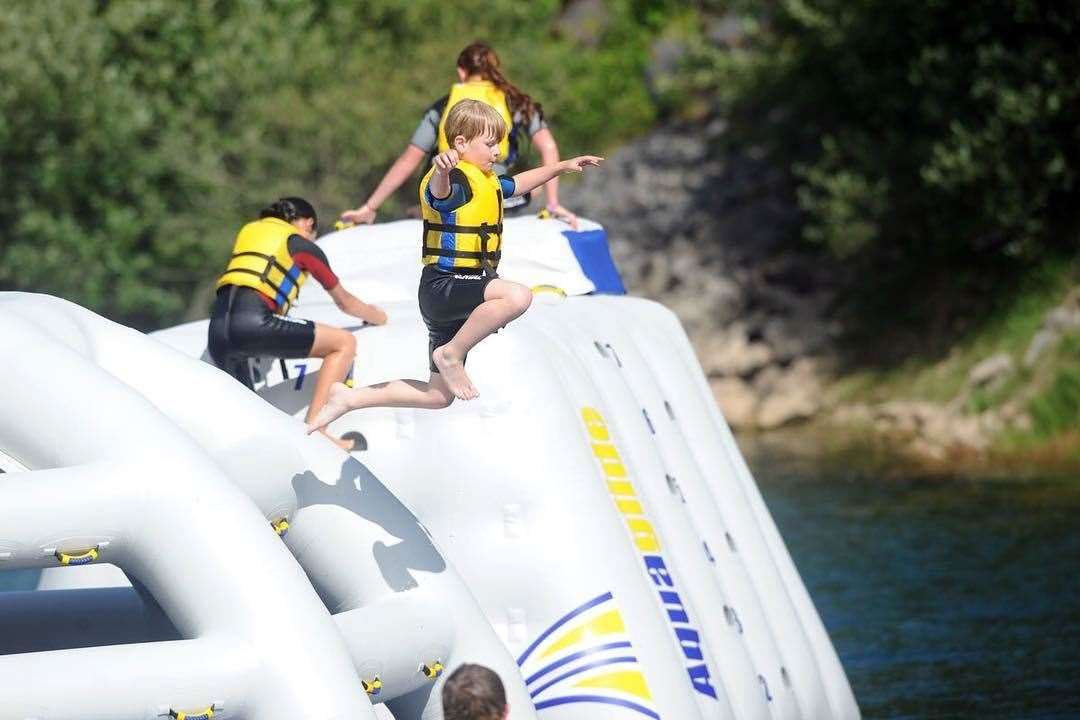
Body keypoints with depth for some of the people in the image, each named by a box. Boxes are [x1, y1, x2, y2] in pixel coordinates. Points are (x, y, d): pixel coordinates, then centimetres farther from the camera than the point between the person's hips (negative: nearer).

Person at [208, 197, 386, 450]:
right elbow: (344, 302, 29)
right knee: (344, 343, 3)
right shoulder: (302, 245, 17)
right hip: (253, 322, -6)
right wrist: (377, 316, 49)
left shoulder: (248, 231, 32)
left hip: (217, 329, 6)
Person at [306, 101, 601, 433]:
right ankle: (451, 355, -20)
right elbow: (439, 193, -41)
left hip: (457, 297, 10)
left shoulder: (487, 181, 17)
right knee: (517, 295, -34)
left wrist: (563, 166, 40)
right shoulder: (455, 179, -16)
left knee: (439, 396, 10)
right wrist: (442, 169, -64)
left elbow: (518, 183, 39)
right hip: (443, 288, -10)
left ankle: (348, 398, 14)